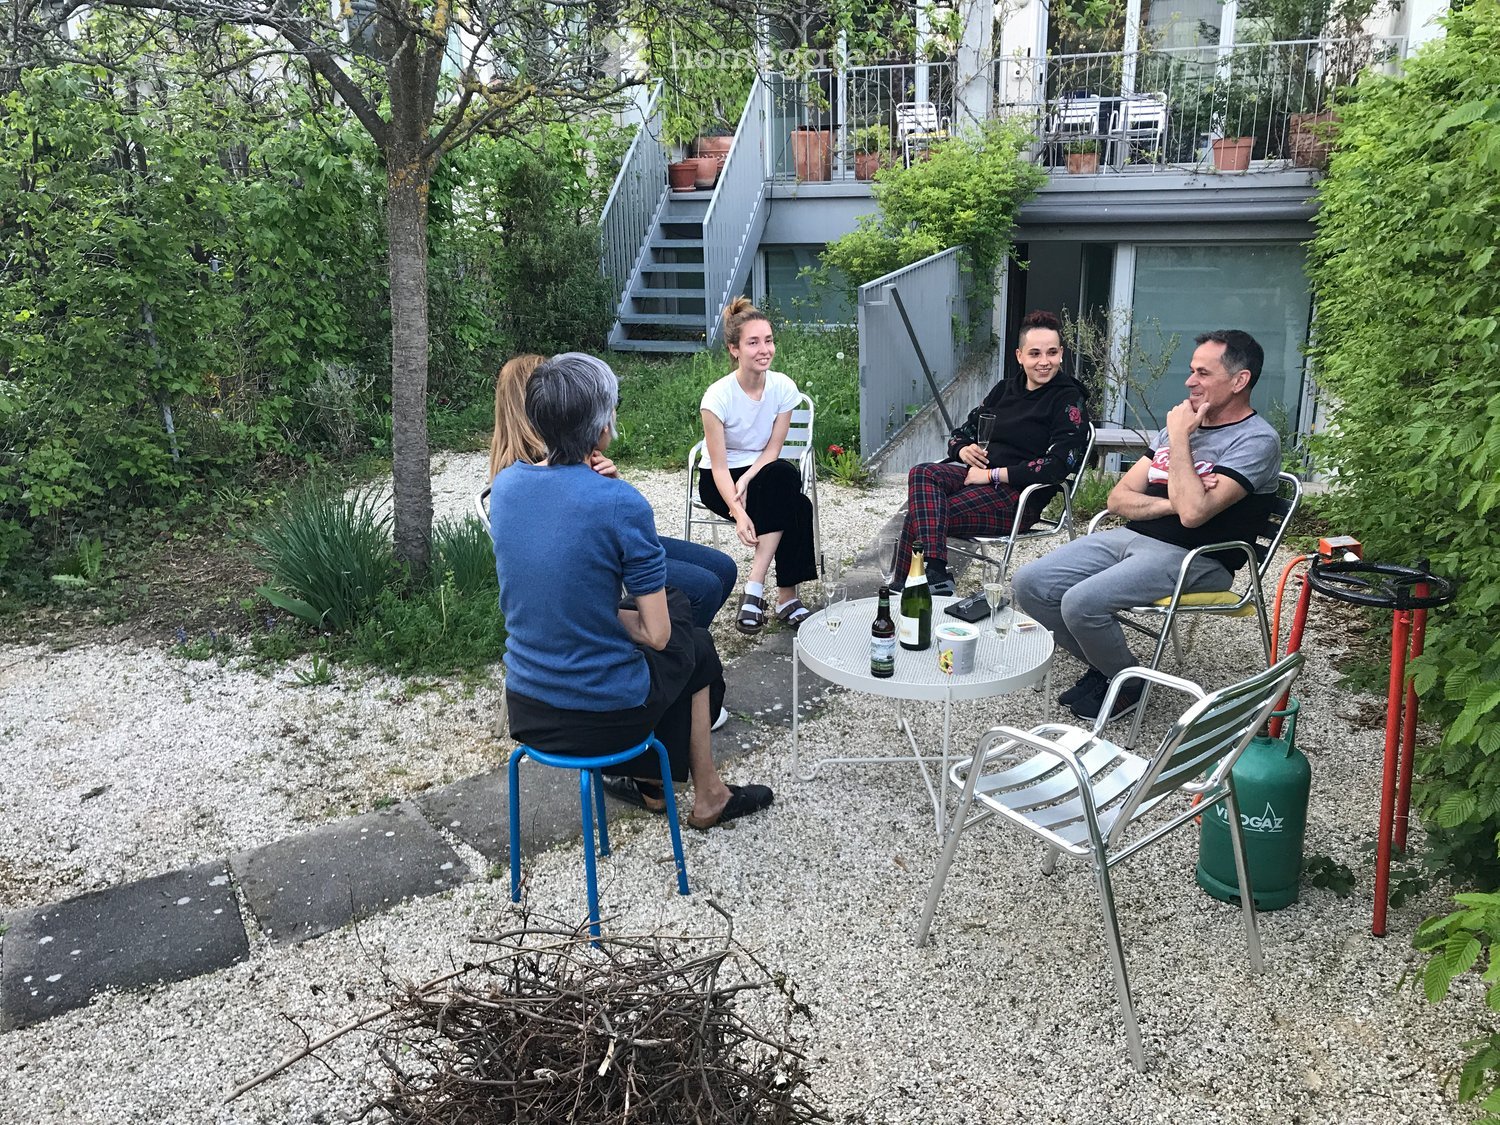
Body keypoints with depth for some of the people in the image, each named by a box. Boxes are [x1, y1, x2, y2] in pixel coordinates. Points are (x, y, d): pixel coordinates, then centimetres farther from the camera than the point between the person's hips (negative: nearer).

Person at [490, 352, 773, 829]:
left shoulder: (505, 483, -4)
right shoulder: (621, 504, -22)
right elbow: (656, 634, -15)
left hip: (526, 712, 6)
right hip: (605, 718, -6)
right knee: (693, 646, 25)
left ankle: (651, 782, 46)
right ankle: (707, 794, 41)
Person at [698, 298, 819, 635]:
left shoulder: (784, 387, -10)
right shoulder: (718, 396, -21)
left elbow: (772, 450, -5)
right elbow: (719, 466, -20)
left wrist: (746, 481, -24)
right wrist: (738, 513, -35)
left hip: (763, 472, 4)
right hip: (719, 480, -4)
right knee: (797, 507, -29)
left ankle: (755, 589, -27)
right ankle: (786, 596, -22)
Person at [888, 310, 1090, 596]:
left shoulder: (1069, 401, -2)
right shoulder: (1005, 389, 19)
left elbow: (1057, 467, -15)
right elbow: (960, 432, 25)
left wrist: (992, 475, -16)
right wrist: (963, 449, -2)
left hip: (1018, 497, -7)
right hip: (976, 473, 7)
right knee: (921, 474, -28)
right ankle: (935, 574, -40)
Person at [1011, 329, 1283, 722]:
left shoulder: (1256, 440, -9)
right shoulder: (1186, 424, 16)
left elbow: (1193, 512, -25)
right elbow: (1118, 498, 11)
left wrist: (1179, 438, -14)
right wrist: (1170, 502, -9)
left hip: (1191, 557, -8)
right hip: (1129, 537, 8)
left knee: (1082, 602, -29)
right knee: (1029, 584, -8)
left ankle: (1128, 683, 1)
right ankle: (1103, 665, 12)